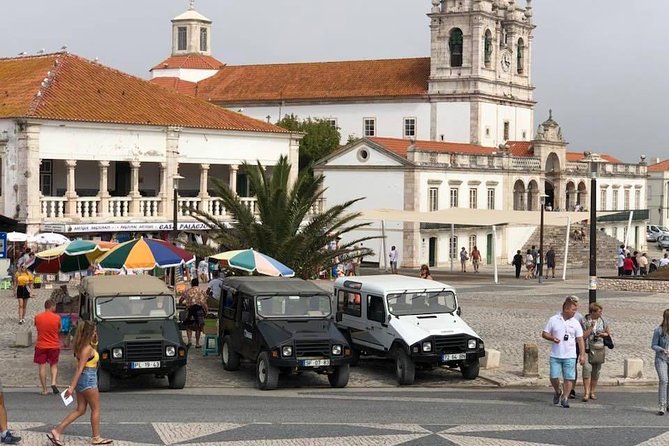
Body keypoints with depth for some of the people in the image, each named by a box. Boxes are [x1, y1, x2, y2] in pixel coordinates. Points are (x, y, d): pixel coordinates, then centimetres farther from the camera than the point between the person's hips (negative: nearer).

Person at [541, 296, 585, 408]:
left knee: (569, 378, -3)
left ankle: (565, 398, 9)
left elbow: (580, 339, 6)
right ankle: (558, 392, 25)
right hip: (555, 356, -1)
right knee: (554, 377, -3)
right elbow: (544, 334, 6)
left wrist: (582, 355, -1)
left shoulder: (575, 323, 4)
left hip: (570, 356, 1)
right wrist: (552, 338, -14)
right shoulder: (553, 320, 1)